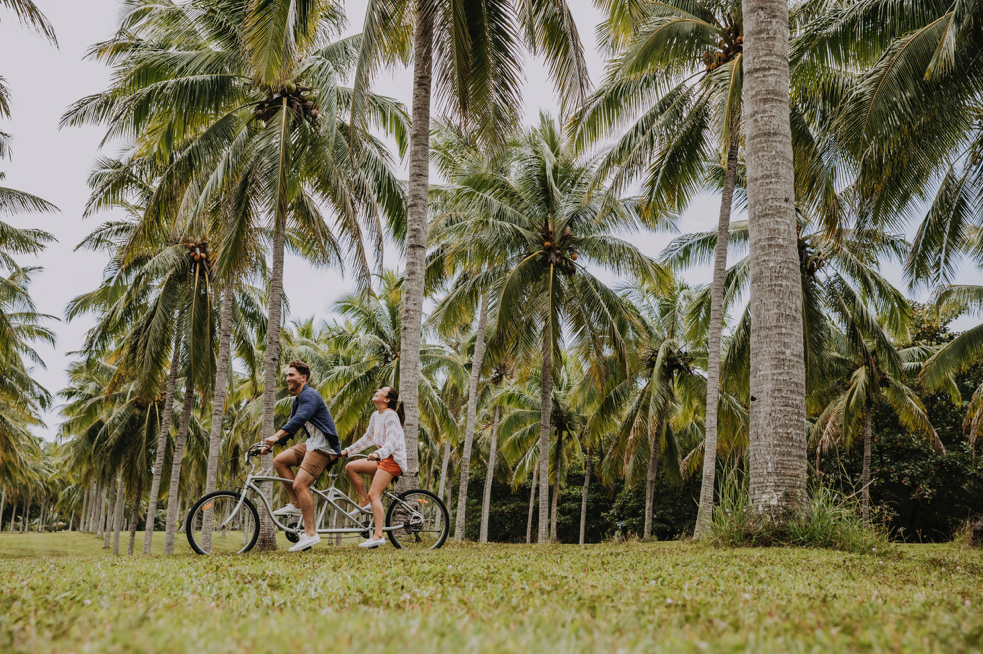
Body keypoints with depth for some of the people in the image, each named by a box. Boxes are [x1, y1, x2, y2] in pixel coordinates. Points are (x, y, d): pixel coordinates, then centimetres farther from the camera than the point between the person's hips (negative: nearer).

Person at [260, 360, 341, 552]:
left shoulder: (309, 395, -14)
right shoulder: (298, 399, 19)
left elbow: (299, 419, -30)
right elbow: (292, 425, 23)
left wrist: (276, 436, -39)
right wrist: (270, 445, 15)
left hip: (323, 446, -10)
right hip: (312, 443, 10)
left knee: (300, 484, -17)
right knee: (280, 461, 4)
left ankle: (311, 533, -14)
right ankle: (296, 505, 7)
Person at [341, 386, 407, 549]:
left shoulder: (390, 415, -12)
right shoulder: (375, 416, 15)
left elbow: (393, 440, -24)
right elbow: (367, 438, 24)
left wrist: (378, 453, -41)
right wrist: (347, 451, 21)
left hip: (393, 459, -9)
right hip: (381, 459, 9)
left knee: (374, 494, -17)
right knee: (351, 467, -1)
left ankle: (378, 535, -21)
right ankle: (363, 501, 4)